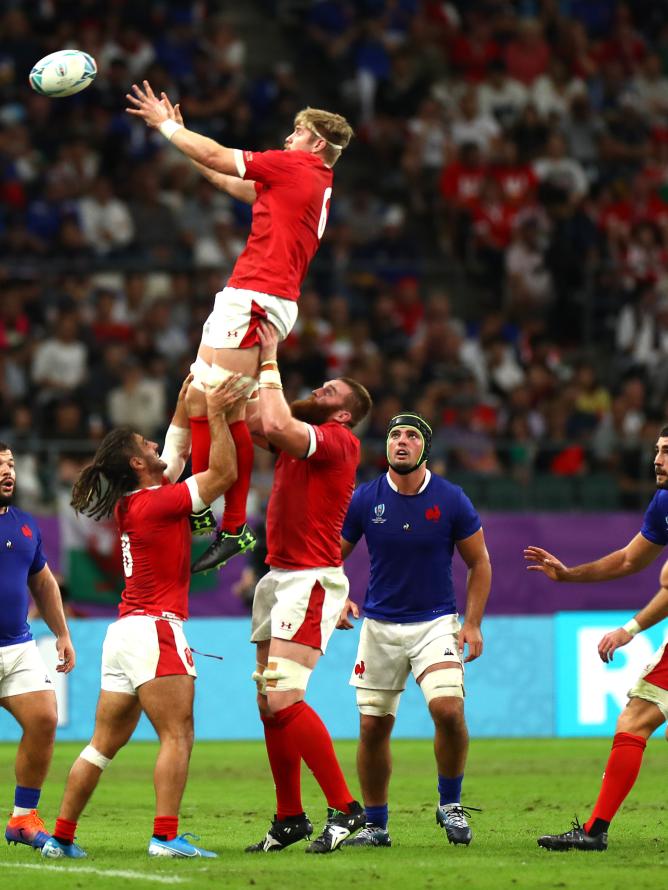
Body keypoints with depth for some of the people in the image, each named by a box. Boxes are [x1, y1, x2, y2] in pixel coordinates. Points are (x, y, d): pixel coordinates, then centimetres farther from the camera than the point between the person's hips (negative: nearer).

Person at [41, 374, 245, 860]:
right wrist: (216, 413, -7)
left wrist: (187, 402, 25)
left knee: (104, 744, 11)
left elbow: (177, 452, 27)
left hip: (124, 632, 9)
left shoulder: (130, 504, 13)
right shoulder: (156, 503, -11)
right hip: (155, 628, -9)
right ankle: (167, 837, -20)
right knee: (178, 737, -11)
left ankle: (61, 838, 11)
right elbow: (225, 472, -9)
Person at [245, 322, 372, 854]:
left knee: (284, 700, -18)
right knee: (269, 703, 8)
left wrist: (271, 361, -15)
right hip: (280, 579, 9)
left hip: (310, 581, -9)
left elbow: (275, 425, -24)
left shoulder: (339, 441, -10)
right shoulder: (301, 437, 17)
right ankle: (289, 819, 16)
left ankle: (345, 808, -13)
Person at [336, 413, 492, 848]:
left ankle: (450, 804, 0)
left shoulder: (451, 500, -6)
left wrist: (472, 624, -3)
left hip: (436, 623, -2)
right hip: (379, 625, 2)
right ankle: (375, 825, 16)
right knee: (373, 726, 1)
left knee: (448, 709, -22)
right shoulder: (364, 500, -4)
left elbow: (479, 562, 4)